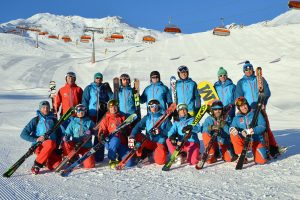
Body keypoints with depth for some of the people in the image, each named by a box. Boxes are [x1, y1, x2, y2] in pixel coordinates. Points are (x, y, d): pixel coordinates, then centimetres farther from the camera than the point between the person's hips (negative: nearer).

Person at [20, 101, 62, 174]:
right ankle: (37, 165, -21)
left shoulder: (53, 120, 14)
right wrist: (36, 139, -16)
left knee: (57, 163, -24)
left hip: (52, 148, 3)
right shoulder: (35, 120, 5)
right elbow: (23, 134, -1)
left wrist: (58, 145, 0)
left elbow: (59, 134, 18)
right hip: (39, 146, -3)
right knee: (51, 143, -37)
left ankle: (45, 161, 9)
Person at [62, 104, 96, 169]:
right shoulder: (73, 122, 7)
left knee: (89, 165, -17)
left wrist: (90, 132, -19)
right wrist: (66, 137, -22)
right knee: (65, 144, -30)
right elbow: (68, 132, 2)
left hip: (86, 146, -1)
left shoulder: (89, 122, 5)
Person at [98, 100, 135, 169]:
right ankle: (112, 160, -16)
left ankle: (119, 157, 21)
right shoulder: (106, 119, 8)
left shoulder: (122, 117, 16)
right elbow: (102, 131, 0)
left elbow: (128, 129, 17)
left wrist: (126, 131, -8)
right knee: (116, 139, -40)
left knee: (130, 163, -15)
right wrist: (102, 136, -24)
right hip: (110, 143, -2)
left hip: (122, 144, 2)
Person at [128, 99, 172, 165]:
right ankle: (141, 155, -5)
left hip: (160, 143, -3)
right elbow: (138, 127, -7)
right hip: (148, 142, 3)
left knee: (160, 161, -28)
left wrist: (160, 131, -25)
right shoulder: (147, 118, 7)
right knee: (136, 135, -20)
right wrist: (132, 137, -26)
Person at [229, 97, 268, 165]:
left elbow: (262, 126, -9)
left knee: (261, 161, -20)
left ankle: (264, 153, 19)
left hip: (257, 141, -2)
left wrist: (253, 130, -29)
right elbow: (232, 127, -3)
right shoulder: (237, 118, 6)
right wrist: (232, 129, -29)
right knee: (233, 135, -28)